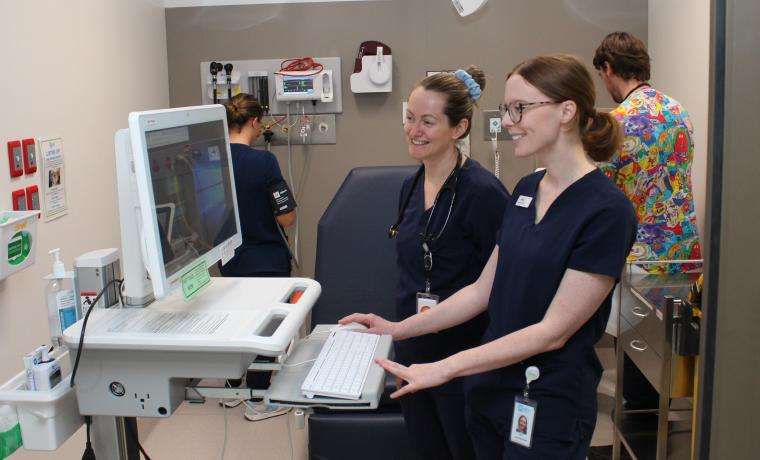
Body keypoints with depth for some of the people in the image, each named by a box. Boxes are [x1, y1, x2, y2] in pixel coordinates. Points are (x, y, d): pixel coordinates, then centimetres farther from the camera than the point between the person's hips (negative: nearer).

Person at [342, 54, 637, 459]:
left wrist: (444, 369, -23)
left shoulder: (606, 211, -19)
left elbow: (554, 330, -21)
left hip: (547, 407, -7)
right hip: (489, 388, 7)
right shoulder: (526, 190, 5)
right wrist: (397, 329, 6)